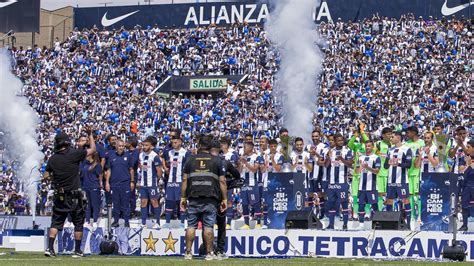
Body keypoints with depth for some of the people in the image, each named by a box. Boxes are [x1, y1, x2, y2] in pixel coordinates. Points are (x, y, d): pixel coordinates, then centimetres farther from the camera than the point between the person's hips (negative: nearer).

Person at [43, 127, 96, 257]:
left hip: (59, 196, 3)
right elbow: (92, 149, -2)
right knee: (78, 223, 8)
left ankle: (50, 248, -1)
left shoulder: (52, 159, -1)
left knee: (56, 222, 10)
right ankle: (77, 250, 10)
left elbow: (46, 176, 6)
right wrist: (90, 135, 11)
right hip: (75, 196, -3)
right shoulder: (74, 154, -12)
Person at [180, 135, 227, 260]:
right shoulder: (216, 161, 6)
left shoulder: (191, 160, 9)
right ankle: (209, 253, -2)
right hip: (210, 199, -1)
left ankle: (188, 252, 2)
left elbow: (185, 180, 7)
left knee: (191, 225, 4)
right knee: (208, 226, -1)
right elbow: (222, 181, 3)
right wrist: (224, 199, 7)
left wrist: (183, 197, 11)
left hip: (193, 199, 1)